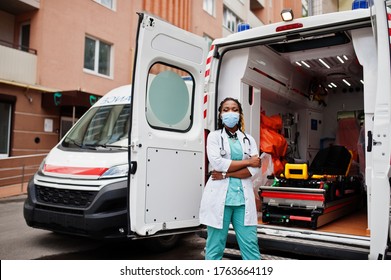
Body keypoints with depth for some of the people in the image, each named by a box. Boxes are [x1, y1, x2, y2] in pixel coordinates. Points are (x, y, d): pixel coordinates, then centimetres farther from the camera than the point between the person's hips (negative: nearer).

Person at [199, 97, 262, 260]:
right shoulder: (214, 136, 7)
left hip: (243, 198, 3)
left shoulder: (249, 140, 14)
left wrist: (226, 174, -10)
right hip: (219, 197, -2)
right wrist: (248, 162, -4)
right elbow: (217, 163, -10)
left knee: (250, 245, 2)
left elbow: (254, 169, 0)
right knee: (215, 246, 3)